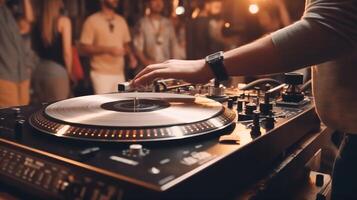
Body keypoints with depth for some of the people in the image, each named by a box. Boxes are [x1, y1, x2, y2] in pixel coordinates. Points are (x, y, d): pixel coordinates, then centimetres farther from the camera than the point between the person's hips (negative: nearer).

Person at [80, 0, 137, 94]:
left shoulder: (121, 21, 11)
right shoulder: (92, 21, -4)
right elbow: (84, 47, -7)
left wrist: (131, 56, -1)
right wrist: (108, 49, -17)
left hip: (120, 73, 5)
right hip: (101, 74, -5)